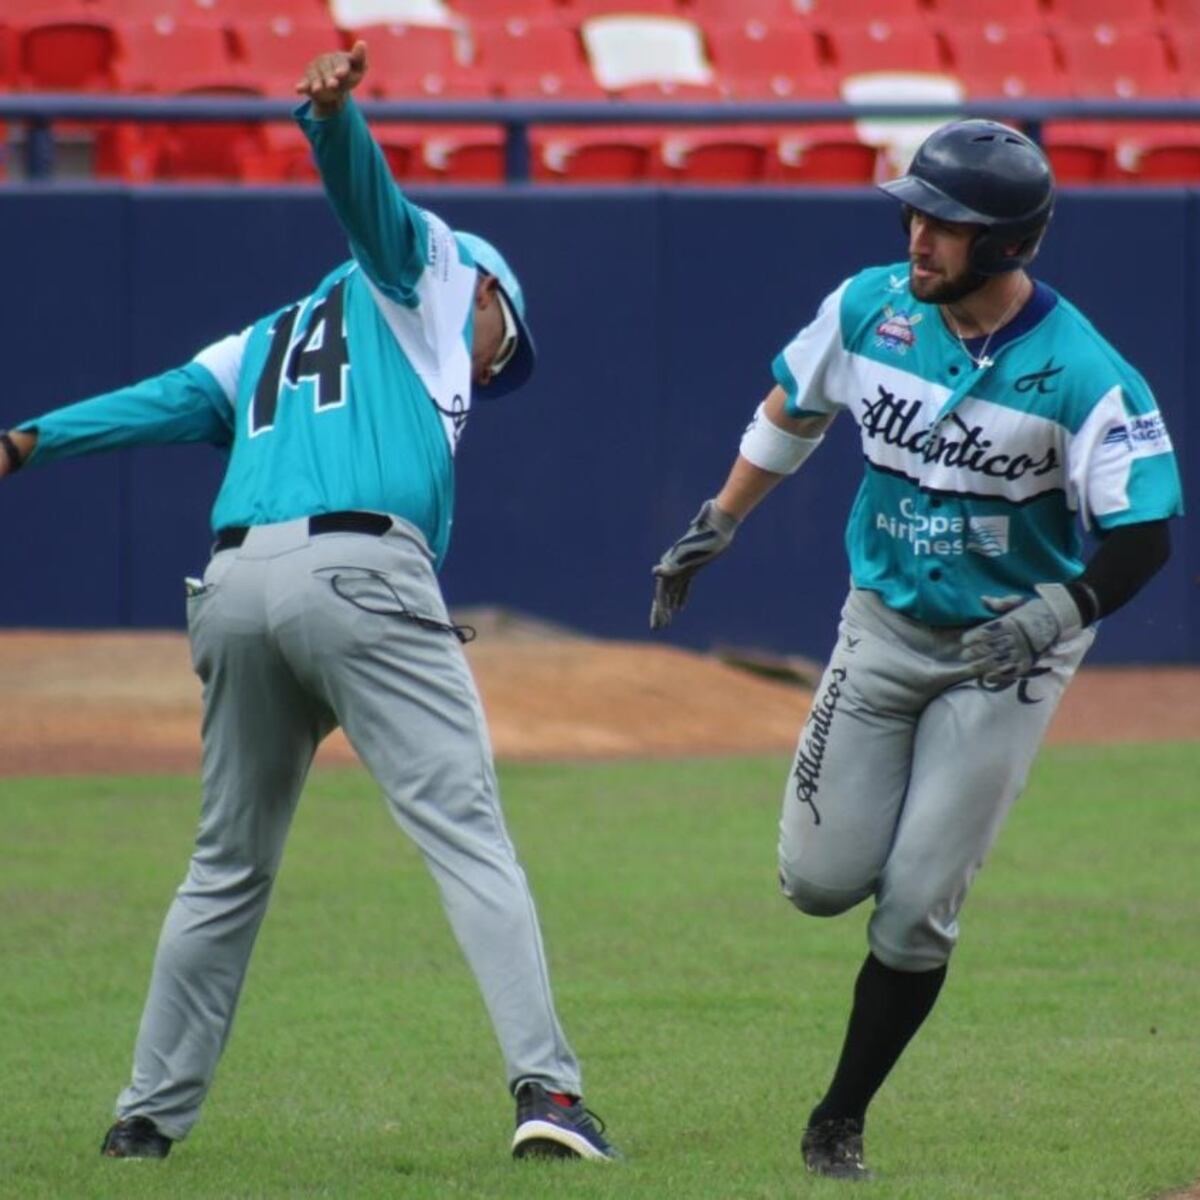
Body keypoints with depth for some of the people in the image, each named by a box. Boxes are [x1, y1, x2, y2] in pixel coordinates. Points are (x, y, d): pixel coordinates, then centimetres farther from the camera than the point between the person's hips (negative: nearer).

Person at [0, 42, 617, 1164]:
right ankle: (544, 1087, -18)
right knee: (469, 838, -7)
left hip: (234, 588, 6)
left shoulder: (262, 345, 32)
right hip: (357, 573, -6)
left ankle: (149, 1113, 18)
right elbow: (363, 191, 0)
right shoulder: (433, 274, 19)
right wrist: (331, 114, -21)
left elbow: (168, 398, 16)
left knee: (228, 866, 16)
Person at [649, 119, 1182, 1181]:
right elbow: (795, 408, 12)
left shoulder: (1083, 375, -22)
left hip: (1005, 654, -4)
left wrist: (1055, 613, -36)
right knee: (821, 880, 1)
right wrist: (718, 523, 15)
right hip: (883, 625, 4)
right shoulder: (870, 308, -8)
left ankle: (842, 1120, 10)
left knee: (915, 911, -6)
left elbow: (1144, 536, -21)